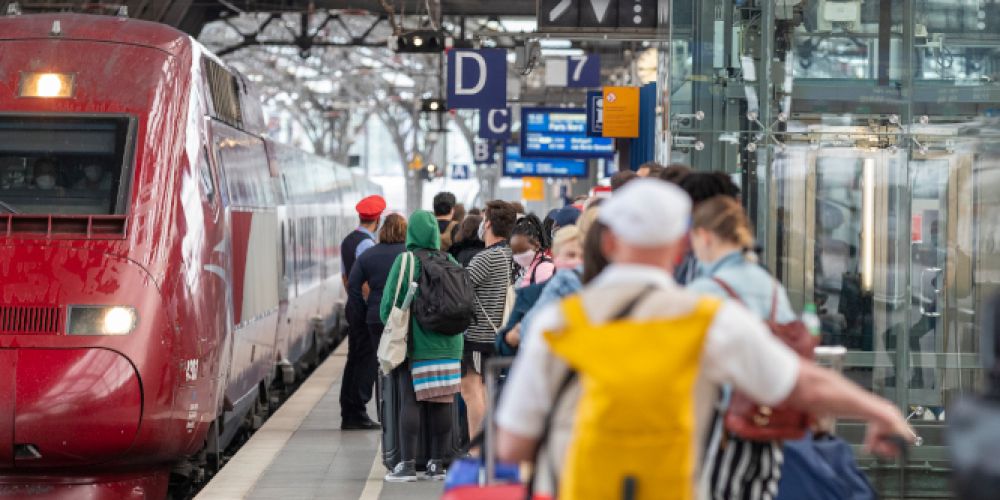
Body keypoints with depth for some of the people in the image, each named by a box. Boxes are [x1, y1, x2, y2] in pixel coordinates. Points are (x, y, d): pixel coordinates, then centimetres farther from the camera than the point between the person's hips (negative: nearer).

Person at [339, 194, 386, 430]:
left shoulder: (347, 241, 14)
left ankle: (348, 415, 14)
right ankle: (358, 413, -6)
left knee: (354, 358, 12)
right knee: (367, 360, -6)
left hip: (353, 305, 9)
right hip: (367, 310, -9)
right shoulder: (367, 243, -16)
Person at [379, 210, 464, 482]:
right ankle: (437, 463, 10)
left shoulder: (405, 261, -8)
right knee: (442, 402, 6)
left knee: (411, 401, 0)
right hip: (447, 345, 3)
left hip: (414, 344, -3)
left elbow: (389, 303, -7)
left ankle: (408, 463, -3)